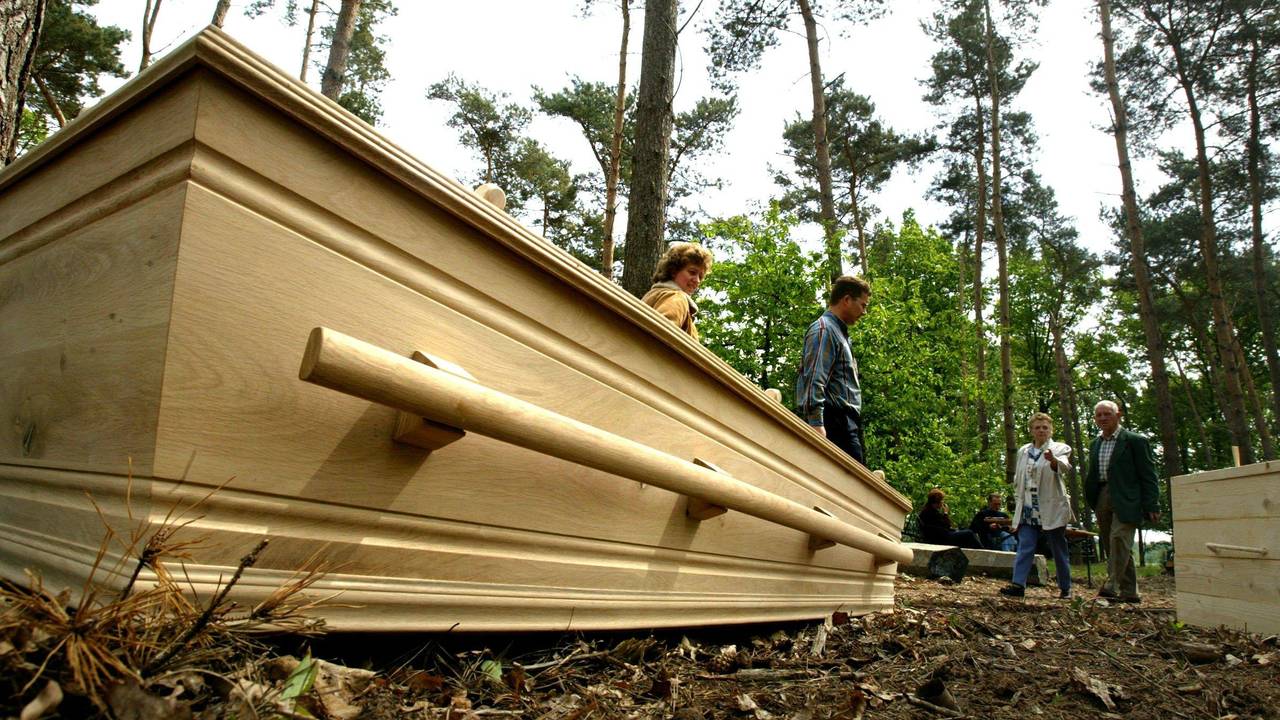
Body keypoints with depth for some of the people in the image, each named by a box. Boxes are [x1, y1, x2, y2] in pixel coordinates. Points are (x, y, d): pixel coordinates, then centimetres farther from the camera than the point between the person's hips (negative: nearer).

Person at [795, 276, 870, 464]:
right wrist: (816, 424, -26)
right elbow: (814, 381, -17)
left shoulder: (838, 332, 26)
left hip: (844, 424, 10)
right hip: (835, 422, -10)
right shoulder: (824, 329, -5)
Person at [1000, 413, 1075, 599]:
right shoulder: (1023, 451, 13)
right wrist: (1018, 501, 12)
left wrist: (1054, 461, -48)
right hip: (1028, 510, 4)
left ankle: (1065, 588, 18)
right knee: (1024, 547, -5)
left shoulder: (1060, 449, -2)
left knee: (1059, 550, 6)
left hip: (1052, 510, -3)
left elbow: (1064, 467, -25)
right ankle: (1018, 584, -10)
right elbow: (1017, 479, 19)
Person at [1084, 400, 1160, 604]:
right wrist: (1091, 500, 13)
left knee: (1119, 538, -20)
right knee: (1112, 545, 8)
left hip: (1125, 500, -7)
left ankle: (1112, 585, -23)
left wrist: (1151, 506, -10)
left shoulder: (1135, 440, -2)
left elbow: (1148, 475, -5)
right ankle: (1130, 592, 16)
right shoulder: (1095, 444, 18)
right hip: (1102, 499, 7)